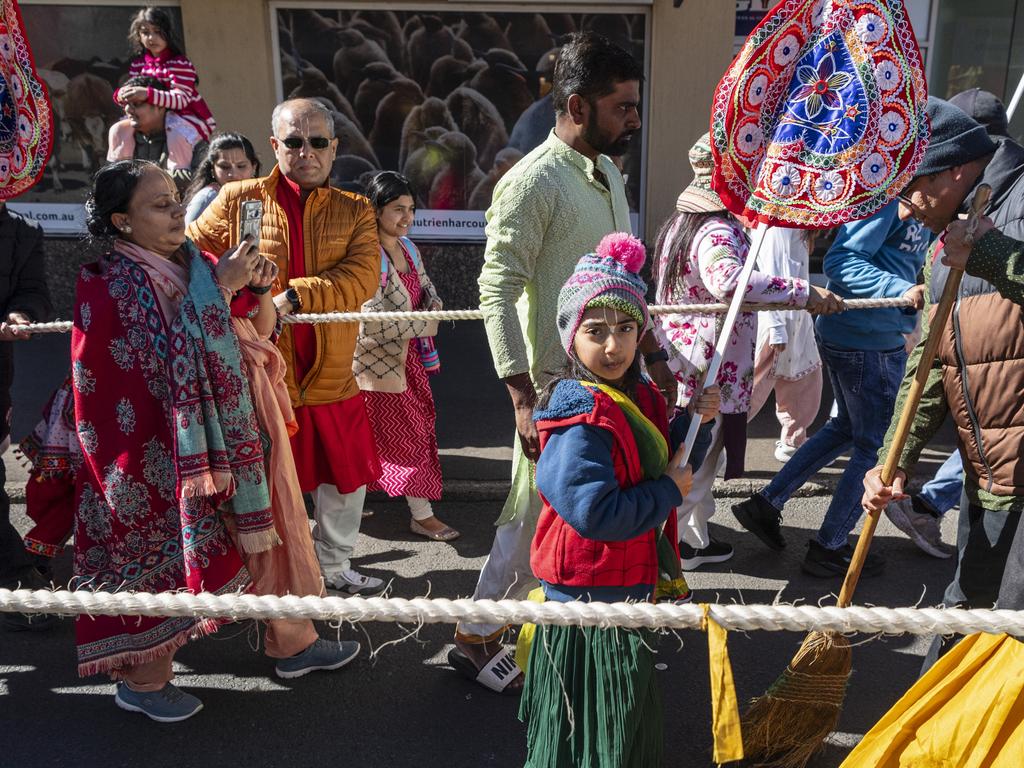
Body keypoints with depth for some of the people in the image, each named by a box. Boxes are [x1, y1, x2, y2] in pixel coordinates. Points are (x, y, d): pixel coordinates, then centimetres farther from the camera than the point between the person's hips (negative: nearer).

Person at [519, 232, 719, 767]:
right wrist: (669, 492, -22)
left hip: (633, 584, 9)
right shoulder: (581, 417, -26)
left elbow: (668, 464, 13)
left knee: (630, 713, 28)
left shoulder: (642, 397, 2)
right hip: (591, 601, -9)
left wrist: (695, 422, -4)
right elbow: (593, 512, -33)